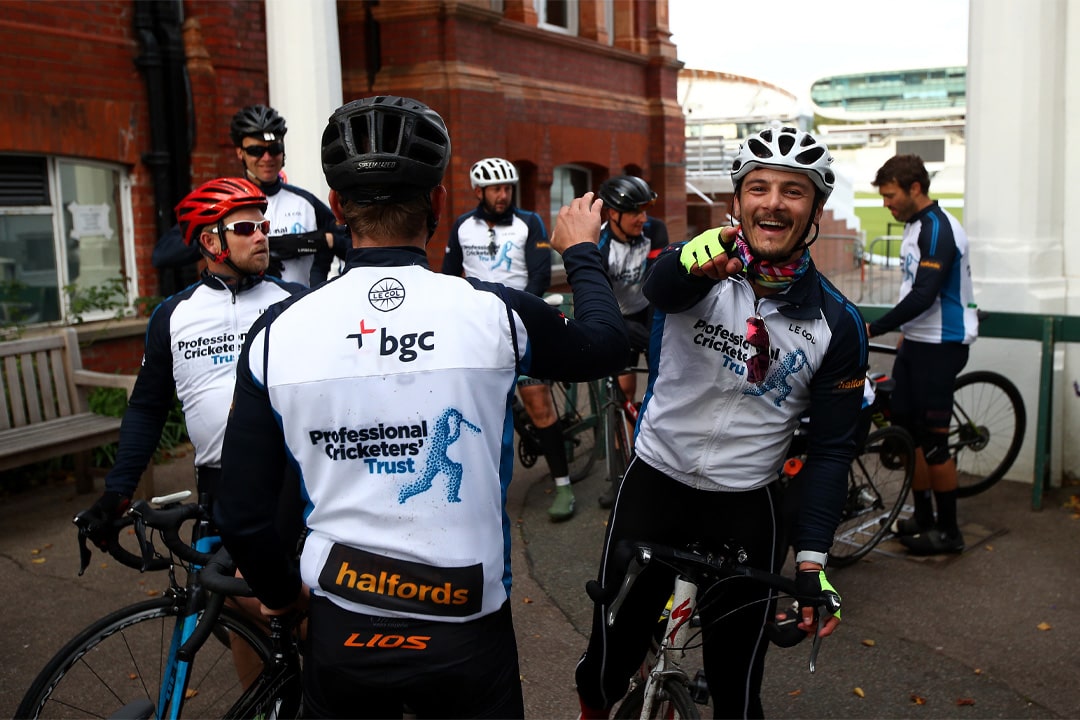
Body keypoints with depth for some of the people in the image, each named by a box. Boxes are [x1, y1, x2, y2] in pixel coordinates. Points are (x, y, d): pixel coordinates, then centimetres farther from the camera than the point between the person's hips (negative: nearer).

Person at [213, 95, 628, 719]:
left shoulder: (278, 334, -11)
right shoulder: (495, 314, -15)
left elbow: (242, 519, -6)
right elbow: (605, 345, 5)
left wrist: (283, 592, 14)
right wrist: (582, 253, 23)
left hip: (340, 635, 2)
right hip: (466, 632, -1)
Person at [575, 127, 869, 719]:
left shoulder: (837, 324, -7)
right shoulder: (699, 264, -11)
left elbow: (831, 448, -3)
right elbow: (660, 286, -36)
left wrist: (811, 559, -11)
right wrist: (694, 264, -60)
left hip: (746, 508, 1)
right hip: (655, 483, 0)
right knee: (611, 653, 12)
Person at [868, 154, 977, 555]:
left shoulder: (938, 229, -18)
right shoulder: (916, 226, 13)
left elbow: (924, 296, -26)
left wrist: (872, 330, -24)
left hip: (940, 346, -10)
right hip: (917, 341, 10)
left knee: (932, 439, -4)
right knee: (905, 428, 11)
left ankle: (948, 531, 9)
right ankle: (923, 517, 22)